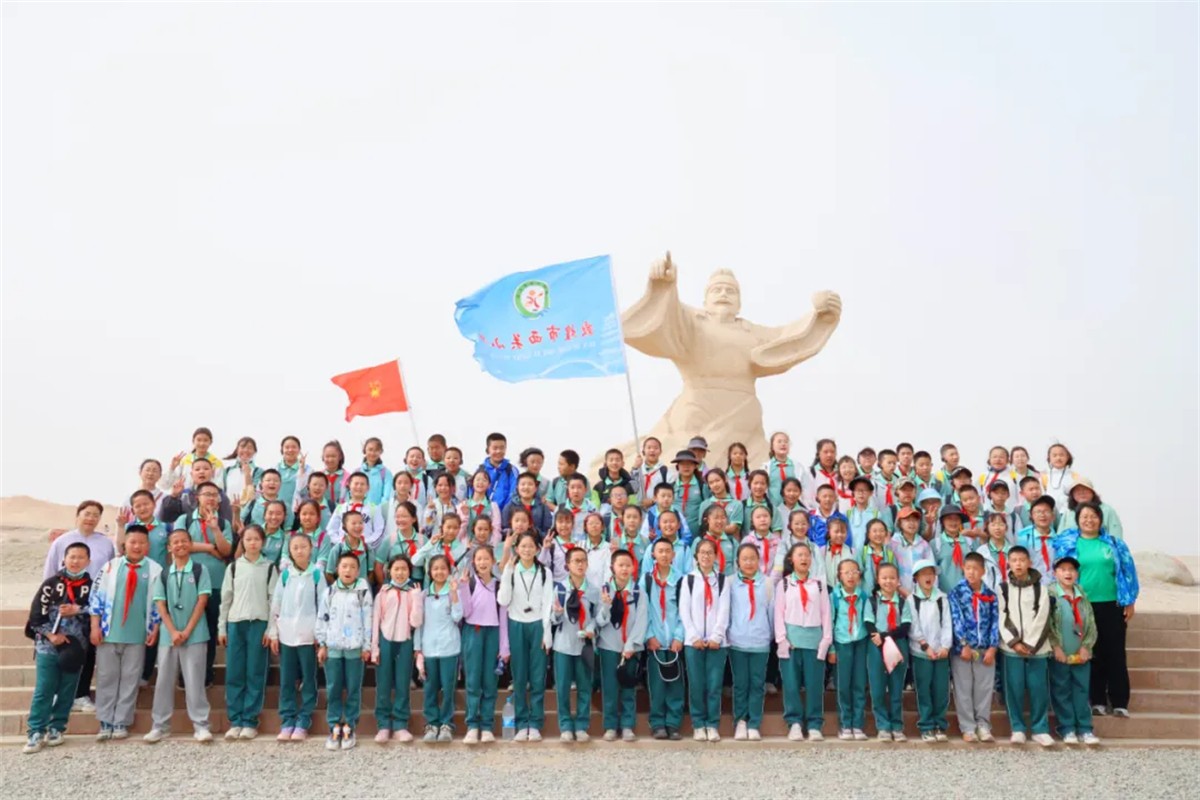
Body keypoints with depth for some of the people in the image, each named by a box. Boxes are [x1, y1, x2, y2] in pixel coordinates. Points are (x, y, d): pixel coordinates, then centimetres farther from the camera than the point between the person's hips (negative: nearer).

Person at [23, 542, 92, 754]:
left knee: (67, 692, 7)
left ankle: (56, 728, 19)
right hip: (47, 646, -1)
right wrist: (50, 634, -10)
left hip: (75, 647, 1)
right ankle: (36, 732, 5)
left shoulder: (91, 586, 1)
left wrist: (76, 610, -14)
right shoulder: (51, 583, 0)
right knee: (43, 691, -1)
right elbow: (36, 612, -2)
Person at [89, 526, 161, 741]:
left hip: (137, 635, -1)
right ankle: (106, 723, 14)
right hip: (108, 632, 1)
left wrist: (154, 629, -1)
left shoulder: (155, 570, 1)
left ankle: (121, 723, 12)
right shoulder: (110, 566, 3)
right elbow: (96, 596, 2)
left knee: (130, 680, 4)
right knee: (106, 678, 6)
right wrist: (95, 626, -4)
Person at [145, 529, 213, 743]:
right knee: (164, 680, 7)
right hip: (168, 635, 3)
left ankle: (200, 726, 2)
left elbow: (202, 601, -5)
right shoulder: (164, 574, 9)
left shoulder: (200, 570, 1)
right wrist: (173, 632, -9)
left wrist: (187, 631, -11)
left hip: (195, 635, -3)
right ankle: (160, 726, 17)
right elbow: (160, 605, 4)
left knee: (194, 681, -2)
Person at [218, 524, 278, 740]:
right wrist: (221, 627, 6)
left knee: (255, 674, 0)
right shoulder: (233, 567, 11)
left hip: (259, 624, -2)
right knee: (234, 674, 3)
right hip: (235, 623, 2)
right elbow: (226, 598, 11)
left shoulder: (270, 567, 4)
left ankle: (250, 722, 5)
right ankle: (235, 721, 10)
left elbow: (274, 599, 1)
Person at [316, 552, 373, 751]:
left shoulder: (363, 592, 2)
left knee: (353, 689, 3)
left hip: (355, 648, -2)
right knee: (333, 689, 4)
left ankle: (349, 728, 11)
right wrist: (321, 644, 4)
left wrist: (366, 646, -3)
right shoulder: (328, 592, 8)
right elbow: (321, 619, 10)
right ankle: (334, 728, 12)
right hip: (332, 647, 2)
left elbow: (368, 620, 0)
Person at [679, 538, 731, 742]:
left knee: (714, 685, -1)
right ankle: (698, 725, 10)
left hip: (716, 640, 0)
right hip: (693, 640, 0)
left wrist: (716, 637, -10)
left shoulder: (722, 580, 8)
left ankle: (712, 725, 9)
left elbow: (724, 611, 0)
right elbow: (684, 611, 1)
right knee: (696, 684, 1)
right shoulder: (688, 579, 8)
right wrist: (694, 637, -8)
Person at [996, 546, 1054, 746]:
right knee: (1014, 689, 0)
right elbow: (1001, 619, 1)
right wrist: (1014, 642, -10)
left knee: (1038, 689, 0)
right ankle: (1018, 728, 11)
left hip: (1036, 647, 0)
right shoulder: (1003, 589, 7)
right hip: (1011, 647, 0)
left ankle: (1040, 729, 12)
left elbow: (1042, 619, -2)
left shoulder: (1040, 588, 5)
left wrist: (1030, 644, -9)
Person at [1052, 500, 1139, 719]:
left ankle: (1119, 703, 9)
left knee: (1115, 653, 3)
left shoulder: (1114, 544, 5)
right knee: (1092, 655, 6)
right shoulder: (1067, 543, 2)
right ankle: (1097, 701, 14)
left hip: (1112, 605, 1)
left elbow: (1127, 571, 6)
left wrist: (1129, 601, 2)